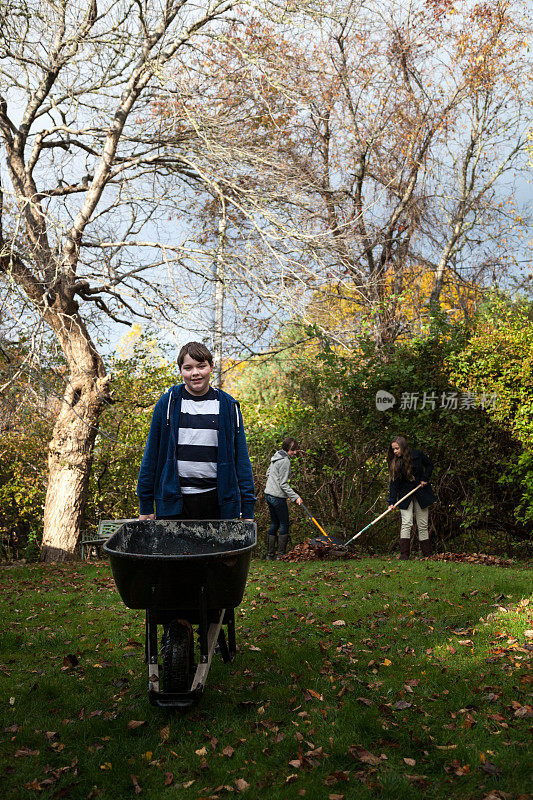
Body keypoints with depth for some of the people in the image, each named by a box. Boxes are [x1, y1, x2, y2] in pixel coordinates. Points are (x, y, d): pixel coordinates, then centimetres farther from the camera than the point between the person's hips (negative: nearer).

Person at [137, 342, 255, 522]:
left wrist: (248, 510, 2)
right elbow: (151, 456, 6)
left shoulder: (228, 406, 6)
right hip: (173, 503, 0)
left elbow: (241, 459, 6)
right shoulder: (167, 403, 4)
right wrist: (146, 507, 3)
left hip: (217, 503, 1)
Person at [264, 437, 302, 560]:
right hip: (278, 497, -9)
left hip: (268, 494, 9)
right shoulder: (285, 461, -16)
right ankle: (281, 555, 1)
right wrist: (295, 497, -19)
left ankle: (269, 555, 16)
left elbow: (268, 473, 23)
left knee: (274, 524, 14)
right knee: (284, 525, 0)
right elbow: (283, 484, -18)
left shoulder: (276, 457, 12)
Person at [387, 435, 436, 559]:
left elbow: (429, 465, 9)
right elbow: (394, 482, -12)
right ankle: (404, 554, -10)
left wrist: (425, 479, -5)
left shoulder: (418, 454, -9)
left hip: (421, 493, 0)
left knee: (423, 525, 5)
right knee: (406, 523, -11)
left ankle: (427, 554, 12)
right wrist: (392, 501, -20)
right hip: (405, 496, 0)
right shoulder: (394, 462, -8)